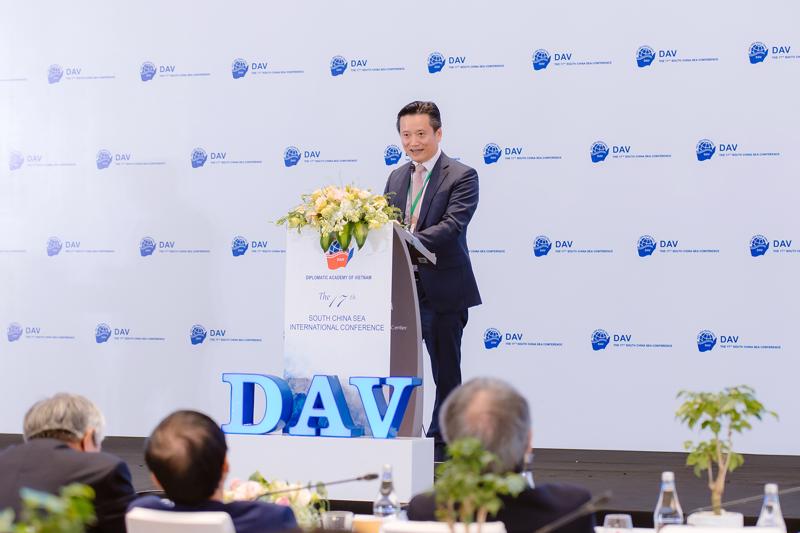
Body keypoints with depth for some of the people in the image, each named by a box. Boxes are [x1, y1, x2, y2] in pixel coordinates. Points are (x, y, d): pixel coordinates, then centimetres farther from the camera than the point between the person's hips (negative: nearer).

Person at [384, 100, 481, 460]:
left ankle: (441, 444, 12)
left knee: (446, 371, 4)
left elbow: (452, 225, -19)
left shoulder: (461, 176, -6)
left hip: (441, 290, -6)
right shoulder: (396, 178, 15)